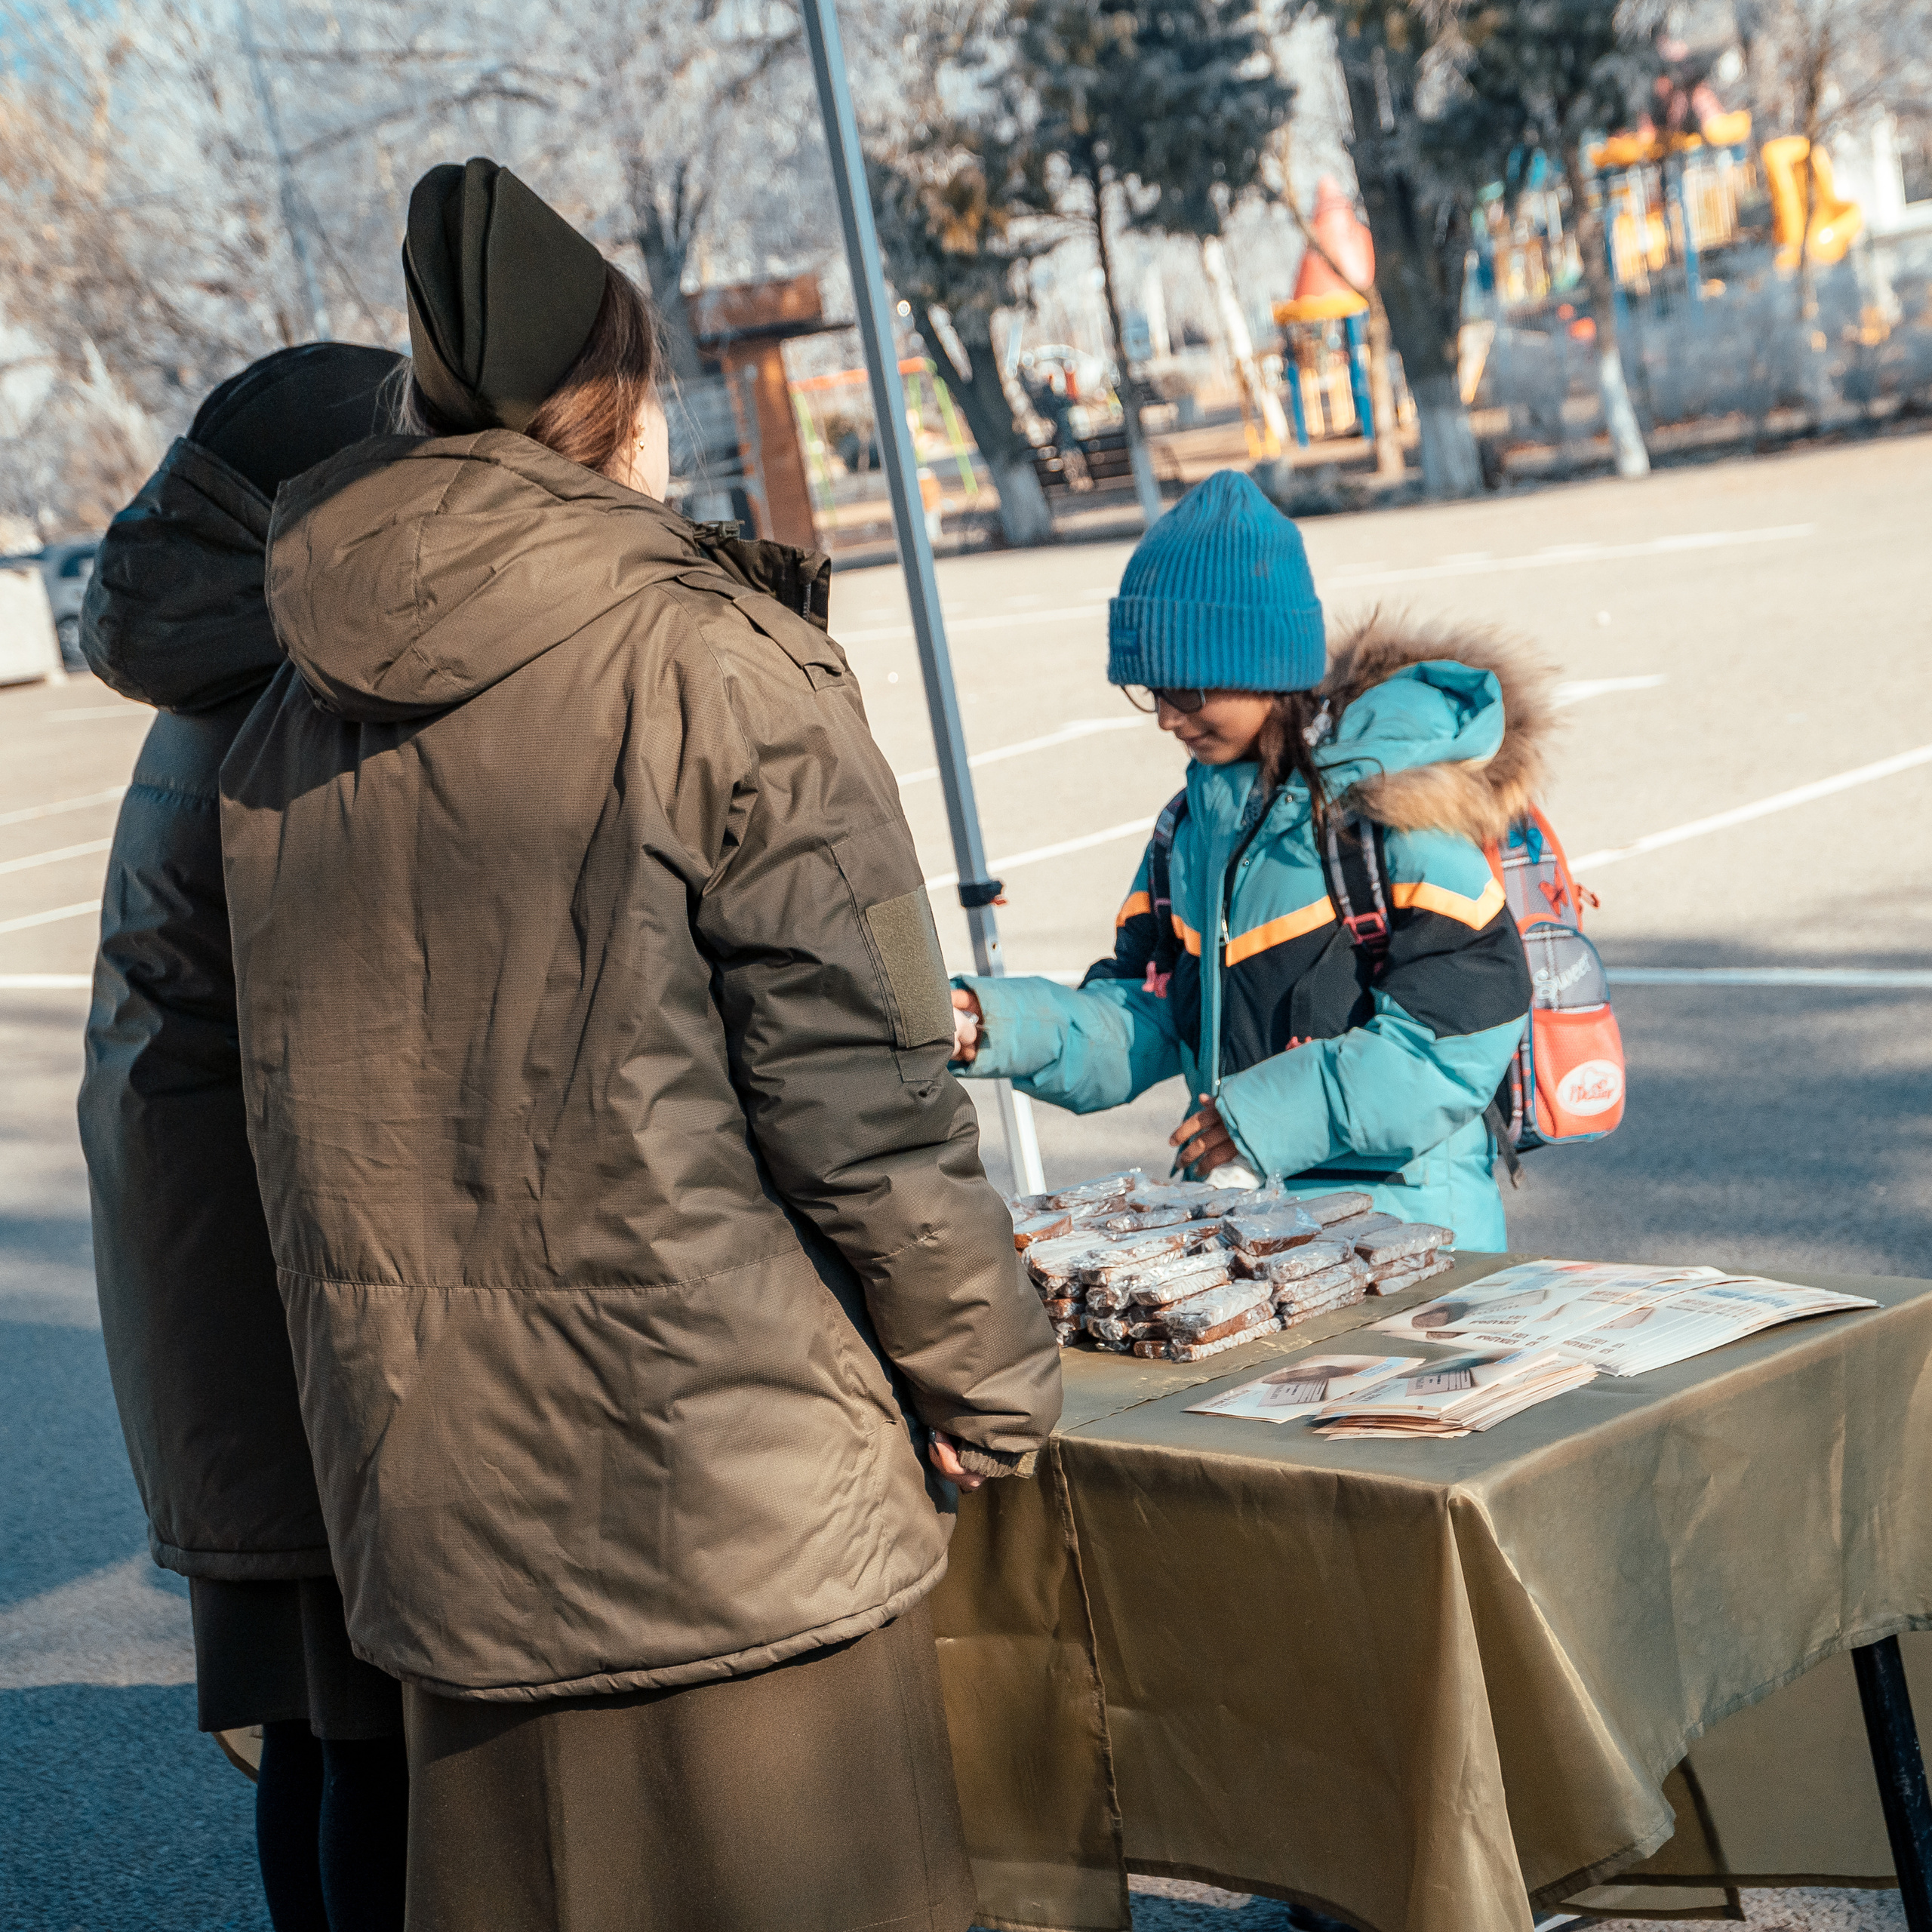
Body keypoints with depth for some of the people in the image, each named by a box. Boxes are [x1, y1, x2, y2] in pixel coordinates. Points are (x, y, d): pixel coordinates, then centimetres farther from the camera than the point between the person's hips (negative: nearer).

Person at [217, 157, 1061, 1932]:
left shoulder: (291, 722, 6)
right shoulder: (722, 669, -13)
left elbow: (318, 1105, 10)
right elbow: (853, 1082, -13)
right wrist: (990, 1372, -2)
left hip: (435, 1492, 6)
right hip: (724, 1463, -6)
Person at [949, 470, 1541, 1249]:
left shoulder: (1389, 804, -9)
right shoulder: (1192, 825, 14)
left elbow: (1464, 1028, -13)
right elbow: (1139, 1024, 14)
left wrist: (1271, 1115, -15)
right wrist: (1002, 1025, -4)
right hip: (1236, 1221, 6)